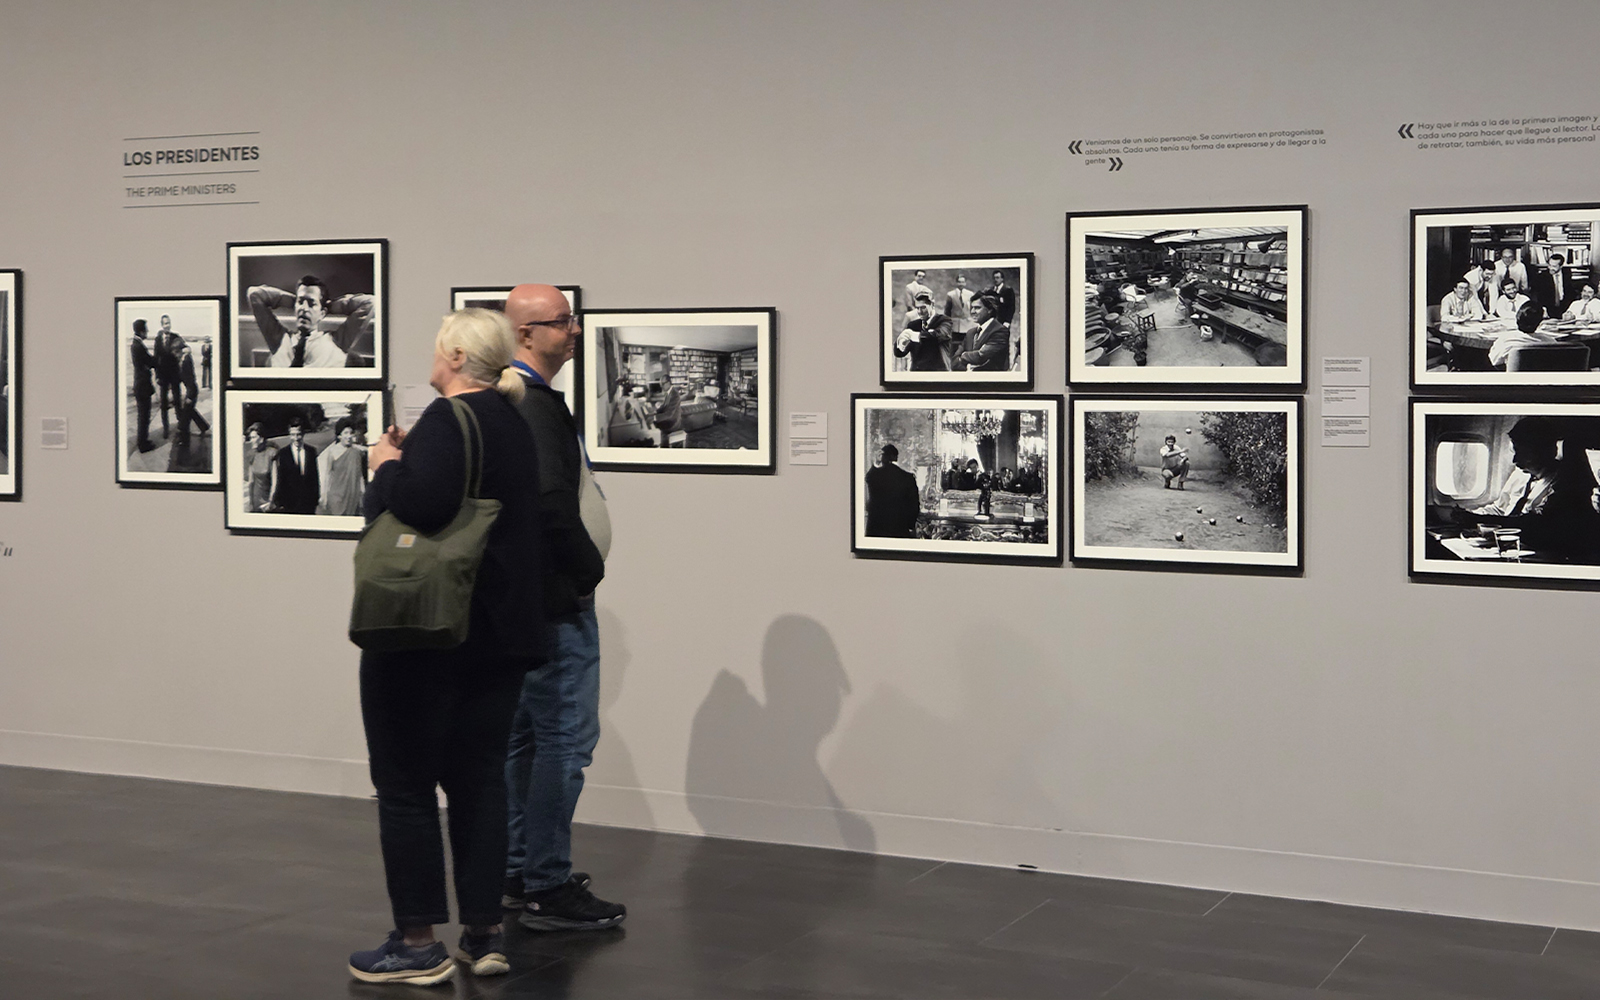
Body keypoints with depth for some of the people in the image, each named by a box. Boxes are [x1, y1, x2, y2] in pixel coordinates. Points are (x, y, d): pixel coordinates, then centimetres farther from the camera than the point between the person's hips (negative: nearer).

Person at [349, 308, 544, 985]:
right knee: (478, 780, 12)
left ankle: (418, 944, 5)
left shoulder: (448, 420, -15)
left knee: (405, 784, 1)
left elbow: (421, 504, -30)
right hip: (500, 635, 8)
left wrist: (387, 467, -12)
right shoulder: (513, 423, 13)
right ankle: (484, 935, 14)